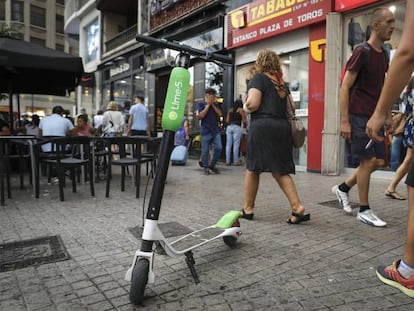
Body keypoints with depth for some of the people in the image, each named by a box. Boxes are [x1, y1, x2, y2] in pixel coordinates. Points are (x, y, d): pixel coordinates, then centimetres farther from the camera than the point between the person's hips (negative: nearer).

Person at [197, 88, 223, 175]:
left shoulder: (216, 104, 15)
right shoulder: (201, 104, 3)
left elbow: (220, 114, 2)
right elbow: (201, 115, -10)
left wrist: (213, 104, -2)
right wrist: (208, 104, -7)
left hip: (216, 130, 4)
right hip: (205, 131, -4)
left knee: (218, 148, -4)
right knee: (205, 151, -1)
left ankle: (212, 165, 14)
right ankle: (206, 168, 13)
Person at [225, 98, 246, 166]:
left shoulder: (230, 110, 15)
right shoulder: (241, 110, 4)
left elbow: (227, 120, 13)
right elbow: (244, 121, 1)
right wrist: (244, 125, 21)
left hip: (229, 127, 4)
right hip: (237, 127, -4)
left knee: (228, 144, 4)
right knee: (236, 144, -3)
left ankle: (228, 161, 6)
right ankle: (235, 161, -1)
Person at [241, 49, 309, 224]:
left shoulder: (259, 78, -1)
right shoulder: (282, 82, 19)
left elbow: (252, 104, -13)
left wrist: (246, 107, 7)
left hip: (262, 126, -6)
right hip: (282, 127, 6)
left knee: (252, 169, 6)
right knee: (280, 171, 9)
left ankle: (248, 209, 16)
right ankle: (297, 207, -3)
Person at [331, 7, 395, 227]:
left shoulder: (384, 55, 14)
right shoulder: (362, 52, -9)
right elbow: (344, 88, -13)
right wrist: (344, 120, -18)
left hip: (374, 117, 8)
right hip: (359, 116, -8)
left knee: (379, 161, 8)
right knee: (368, 161, -5)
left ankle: (343, 188, 25)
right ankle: (364, 211, 8)